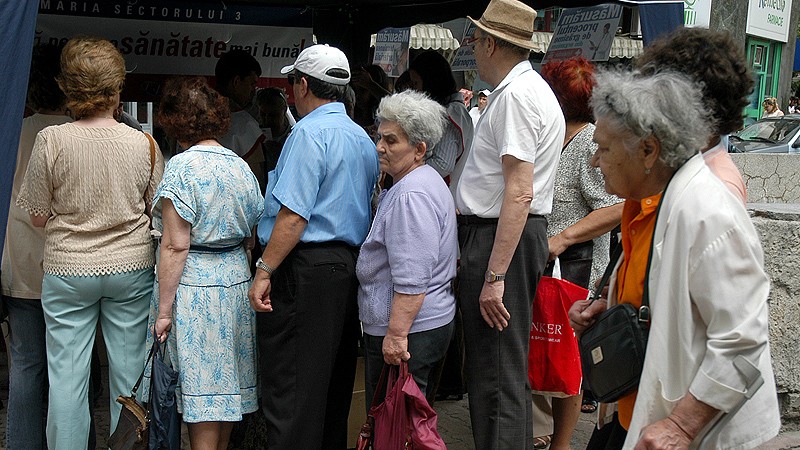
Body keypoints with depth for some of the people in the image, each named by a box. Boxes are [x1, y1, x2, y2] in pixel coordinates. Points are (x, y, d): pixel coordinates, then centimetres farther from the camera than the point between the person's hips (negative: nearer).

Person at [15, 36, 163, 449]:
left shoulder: (51, 140, -11)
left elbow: (37, 216, -3)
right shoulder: (143, 143, -7)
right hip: (131, 267, 2)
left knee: (66, 376, 7)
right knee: (128, 373, 11)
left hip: (67, 269, -1)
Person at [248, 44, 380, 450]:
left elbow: (294, 215, -19)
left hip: (305, 268, -9)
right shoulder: (364, 139, 16)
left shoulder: (309, 132, -12)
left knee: (289, 391, -5)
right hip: (350, 264, 9)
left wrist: (264, 271, -17)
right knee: (334, 382, 16)